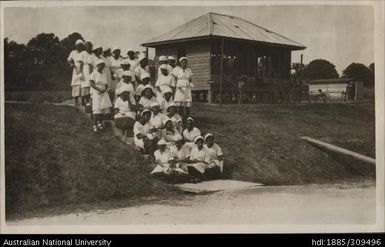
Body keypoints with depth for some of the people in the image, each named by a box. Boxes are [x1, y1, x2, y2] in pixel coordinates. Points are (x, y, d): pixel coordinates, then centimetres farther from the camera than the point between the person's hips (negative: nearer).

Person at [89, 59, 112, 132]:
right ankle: (95, 125, -7)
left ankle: (100, 122, 20)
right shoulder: (94, 73, -2)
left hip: (104, 93, 5)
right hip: (96, 93, -5)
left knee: (103, 108, 3)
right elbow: (91, 83, -9)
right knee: (97, 109, -11)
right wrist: (98, 89, -18)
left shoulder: (104, 73, 13)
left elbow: (106, 84, 13)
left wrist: (105, 89, -8)